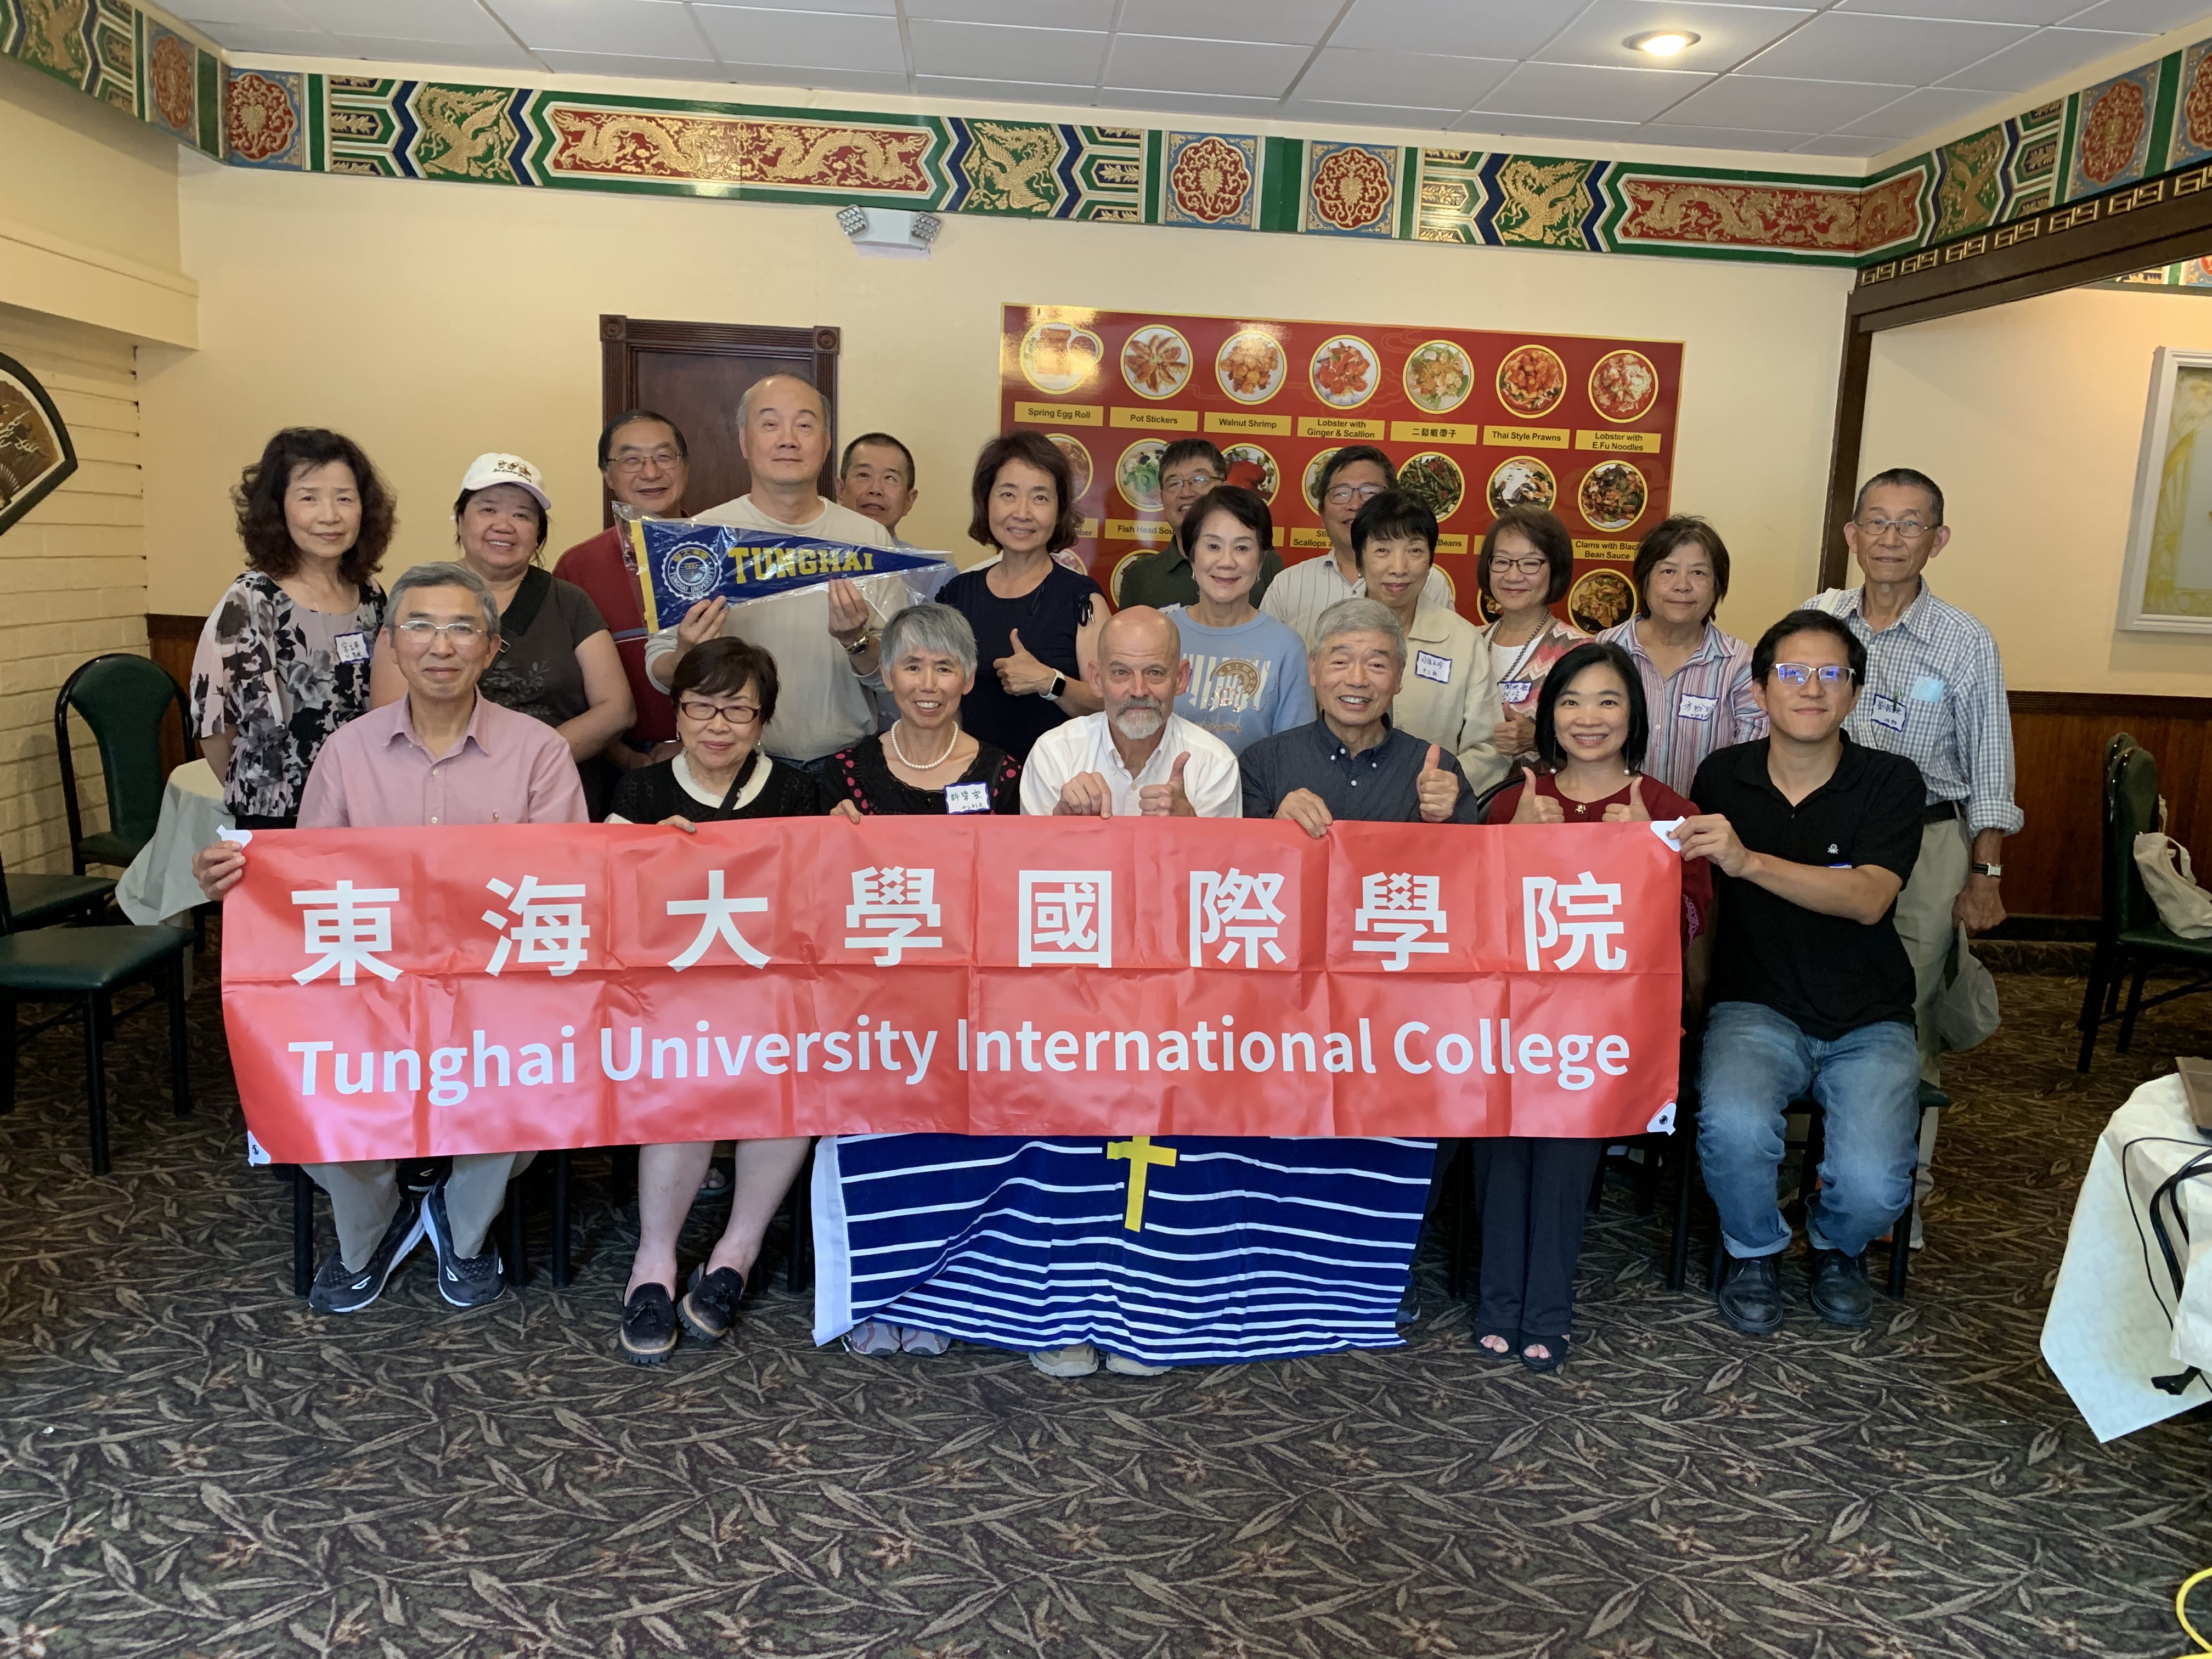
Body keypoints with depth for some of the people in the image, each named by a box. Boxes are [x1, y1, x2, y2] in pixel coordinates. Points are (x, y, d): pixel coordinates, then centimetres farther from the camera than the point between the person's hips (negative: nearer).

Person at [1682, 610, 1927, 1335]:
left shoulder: (1890, 781, -4)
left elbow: (1868, 900, -21)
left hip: (1868, 1021, 0)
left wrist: (1749, 861, -34)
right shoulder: (1721, 777, 2)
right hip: (1755, 1009, 1)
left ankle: (1836, 1245, 18)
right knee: (1734, 1127, -31)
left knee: (1872, 1185, -23)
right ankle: (1753, 1250, 5)